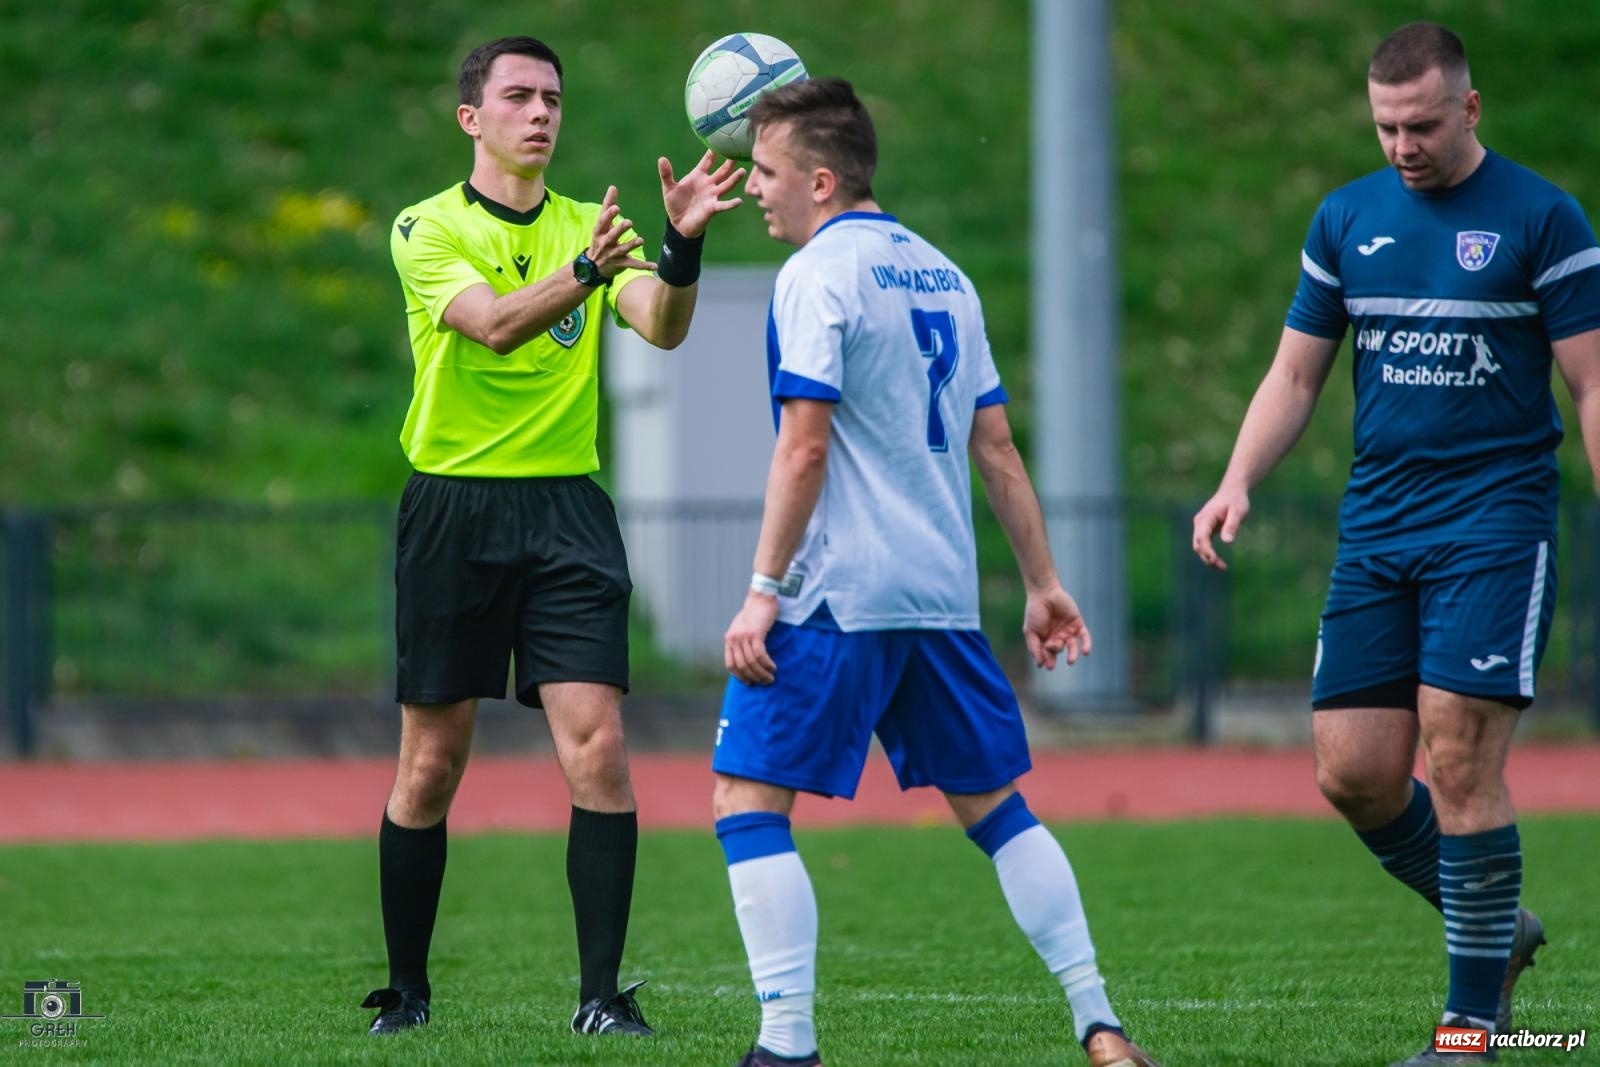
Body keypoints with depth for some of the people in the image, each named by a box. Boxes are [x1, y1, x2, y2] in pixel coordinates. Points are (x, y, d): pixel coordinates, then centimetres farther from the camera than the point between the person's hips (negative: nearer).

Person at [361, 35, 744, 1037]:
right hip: (454, 507, -2)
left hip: (566, 506, 2)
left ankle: (602, 992, -9)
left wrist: (683, 248, -30)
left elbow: (662, 326, -10)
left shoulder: (590, 228, 8)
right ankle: (407, 987, 17)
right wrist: (584, 274, -38)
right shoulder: (428, 230, -1)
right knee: (432, 766, 4)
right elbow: (492, 323, -20)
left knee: (598, 747, -11)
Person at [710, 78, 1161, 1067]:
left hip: (838, 594, -8)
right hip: (943, 594, 8)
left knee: (748, 797, -4)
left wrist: (763, 594, -14)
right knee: (993, 801, 16)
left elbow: (803, 449, -16)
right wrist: (1044, 582, 19)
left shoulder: (818, 276, -9)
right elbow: (995, 446, 16)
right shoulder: (942, 274, 14)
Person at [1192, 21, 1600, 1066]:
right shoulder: (1346, 219, 10)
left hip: (1496, 520, -5)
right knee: (1353, 774, 0)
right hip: (1376, 528, 5)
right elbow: (1295, 375, 15)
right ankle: (1497, 930, 23)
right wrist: (1238, 483, -1)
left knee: (1460, 762, -12)